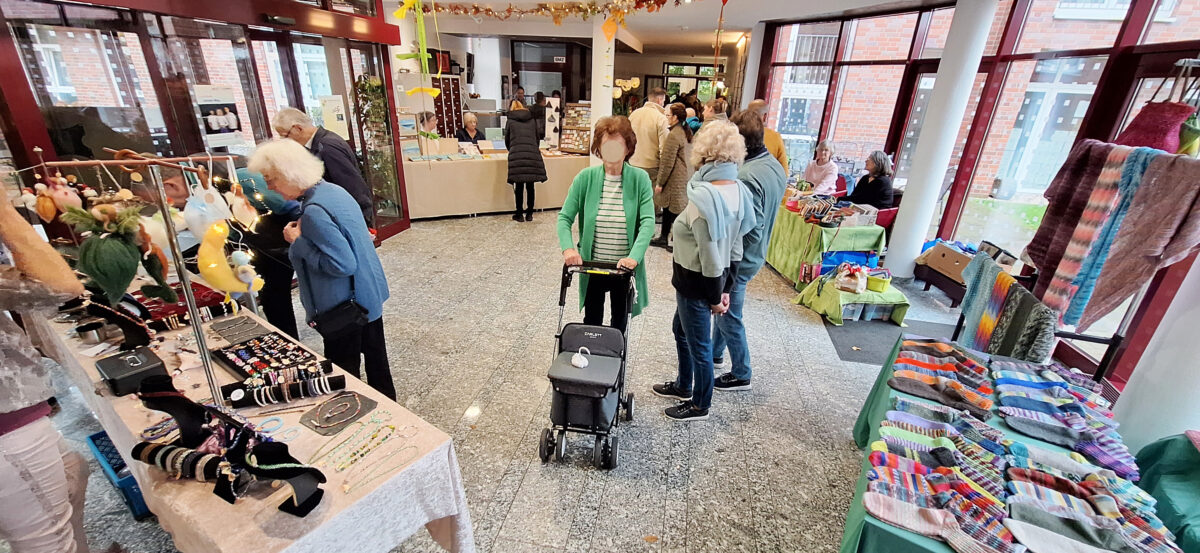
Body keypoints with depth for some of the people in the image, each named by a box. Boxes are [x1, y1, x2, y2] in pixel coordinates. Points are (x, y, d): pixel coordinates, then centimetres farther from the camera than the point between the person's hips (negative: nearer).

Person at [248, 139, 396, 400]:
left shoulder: (314, 212, -26)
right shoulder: (333, 190, 3)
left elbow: (342, 264, -29)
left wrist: (299, 242, -19)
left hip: (346, 306, -10)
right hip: (368, 294, 10)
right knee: (375, 357, 23)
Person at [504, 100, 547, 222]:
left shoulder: (510, 122, 14)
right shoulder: (532, 121, 20)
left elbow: (507, 141, 19)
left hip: (517, 155, -2)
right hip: (533, 155, 2)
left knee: (519, 186, 3)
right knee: (530, 186, 8)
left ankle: (519, 215, 9)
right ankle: (529, 214, 14)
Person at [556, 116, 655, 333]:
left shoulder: (640, 179, -10)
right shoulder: (585, 178, -6)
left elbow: (648, 222, -17)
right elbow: (565, 218, -5)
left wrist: (634, 257, -30)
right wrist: (568, 248, -23)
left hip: (625, 267, 0)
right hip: (592, 266, 1)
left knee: (621, 323, 21)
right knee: (591, 322, 19)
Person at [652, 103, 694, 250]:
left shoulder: (674, 135, -18)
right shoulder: (687, 132, 11)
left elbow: (667, 162, -18)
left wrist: (659, 182, -11)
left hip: (675, 181, -10)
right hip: (686, 176, 10)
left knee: (674, 210, 0)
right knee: (667, 207, 18)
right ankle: (663, 238, 29)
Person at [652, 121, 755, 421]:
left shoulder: (704, 196, -26)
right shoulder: (738, 191, 1)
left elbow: (710, 254, -23)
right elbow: (734, 247, 6)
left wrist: (715, 297, -11)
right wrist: (725, 288, 13)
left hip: (696, 280, -9)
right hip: (712, 279, 9)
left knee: (698, 343, 11)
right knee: (681, 329, 26)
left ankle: (700, 405, 34)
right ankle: (683, 386, 47)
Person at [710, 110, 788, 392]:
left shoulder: (747, 176, -28)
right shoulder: (776, 166, 2)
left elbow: (750, 228, -28)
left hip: (738, 260, -9)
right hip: (755, 254, 9)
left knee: (729, 317, 9)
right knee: (724, 308, 25)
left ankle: (741, 375, 26)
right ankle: (715, 352, 45)